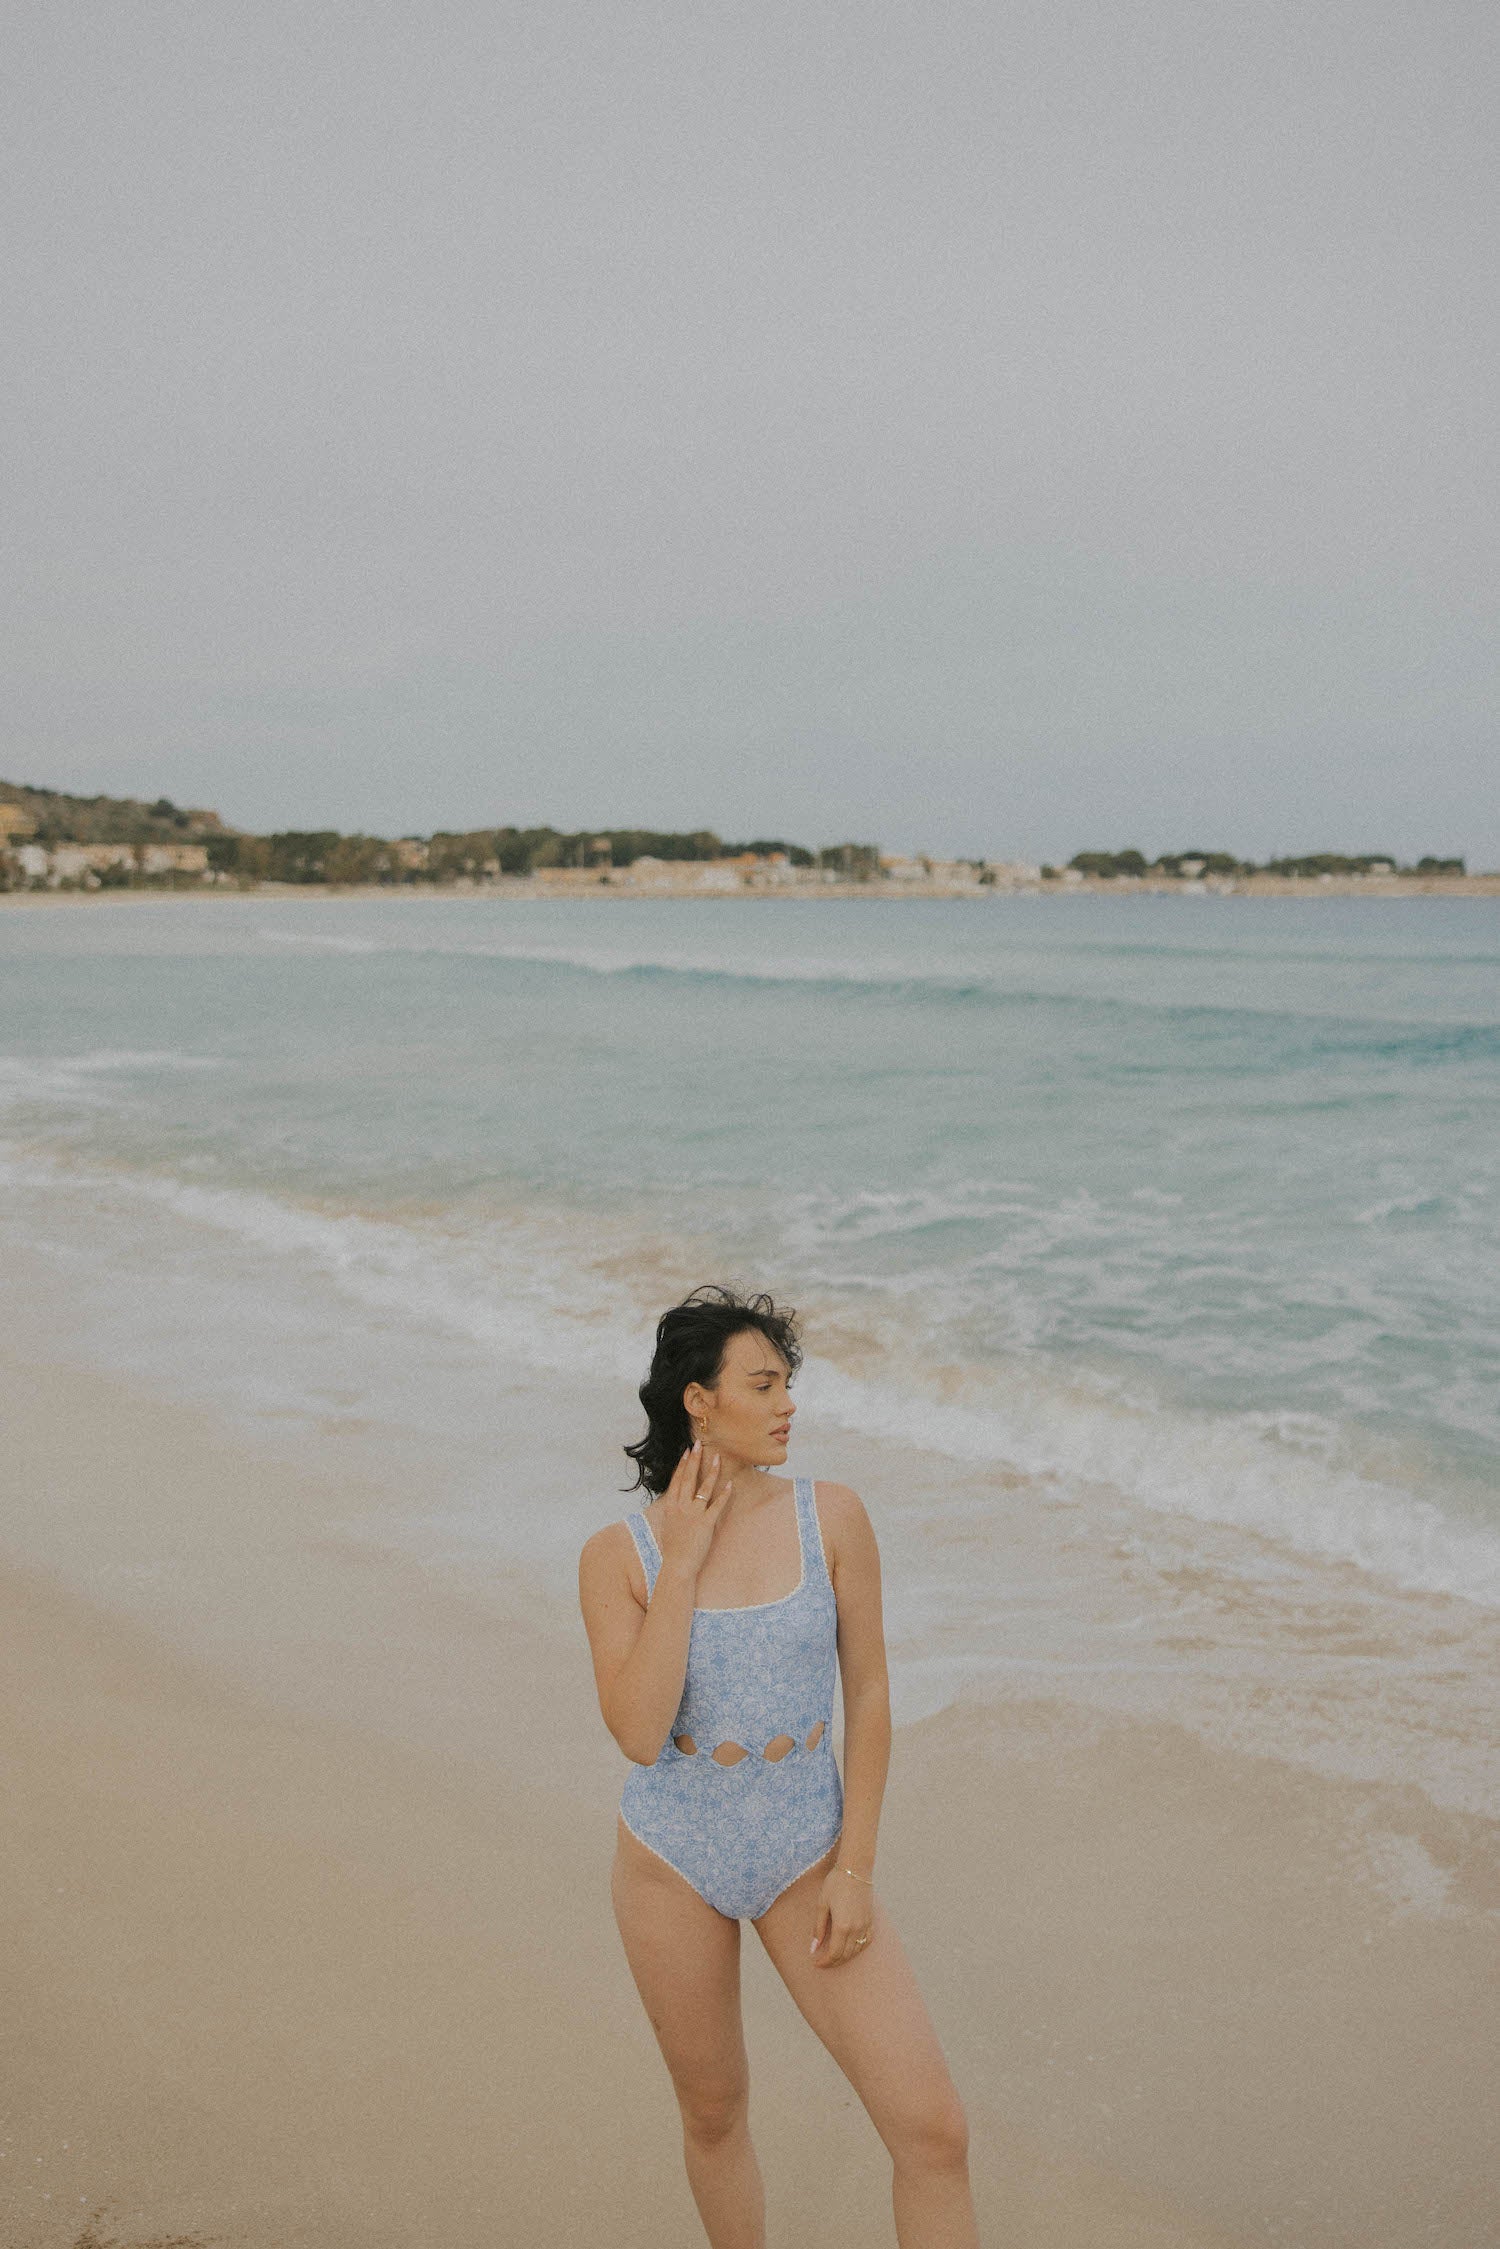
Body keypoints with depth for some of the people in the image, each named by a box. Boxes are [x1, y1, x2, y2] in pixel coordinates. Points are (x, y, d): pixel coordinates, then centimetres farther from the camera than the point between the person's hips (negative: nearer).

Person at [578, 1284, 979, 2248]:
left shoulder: (832, 1515, -8)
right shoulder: (618, 1553, -10)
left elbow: (868, 1693, -4)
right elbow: (640, 1732, -20)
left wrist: (856, 1869, -7)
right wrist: (682, 1564, -21)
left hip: (807, 1853, 0)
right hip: (675, 1858, 0)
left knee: (934, 2128, -7)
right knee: (715, 2114, 18)